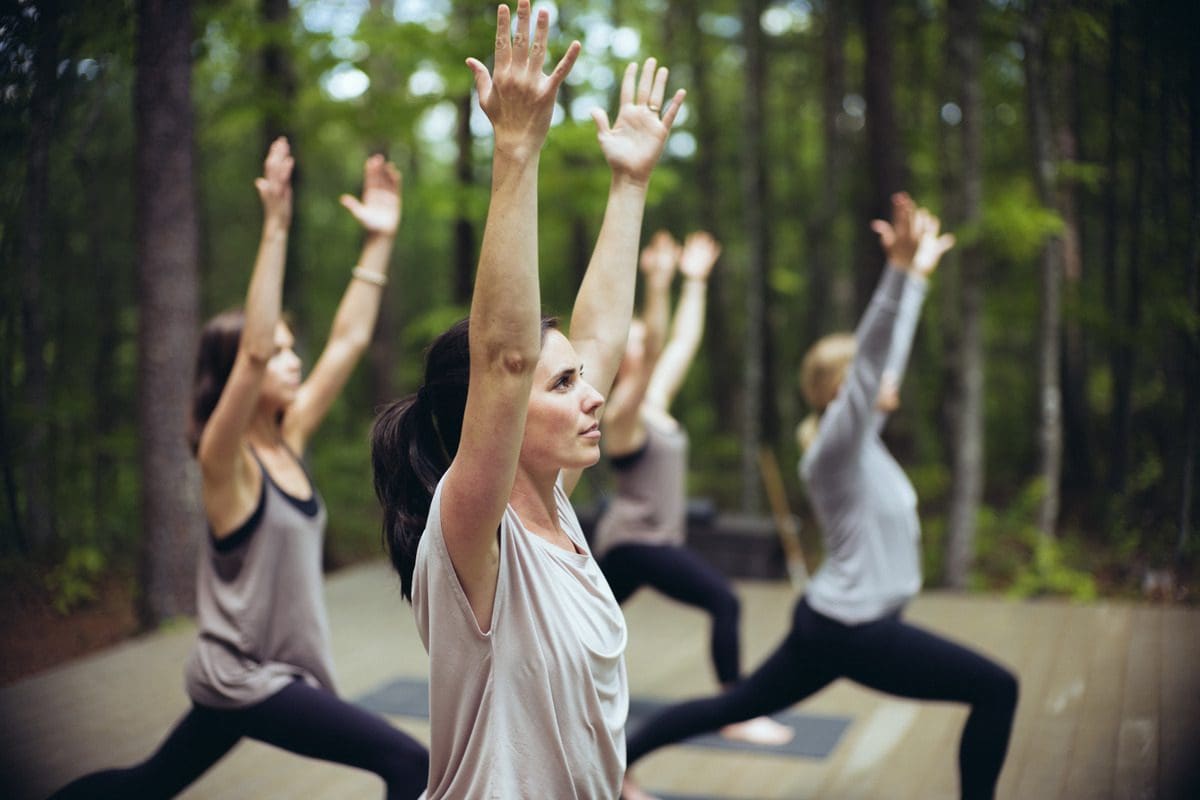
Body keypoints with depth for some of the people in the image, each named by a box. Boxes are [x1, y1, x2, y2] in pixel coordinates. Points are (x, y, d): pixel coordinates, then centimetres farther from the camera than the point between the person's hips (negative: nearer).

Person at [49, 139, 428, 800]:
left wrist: (380, 240, -2)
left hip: (260, 671, 8)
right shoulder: (226, 462, -18)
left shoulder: (289, 438, 2)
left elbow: (348, 340, 1)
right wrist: (276, 230, -37)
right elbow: (251, 351, -34)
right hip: (242, 677, -8)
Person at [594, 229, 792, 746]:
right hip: (635, 540, -9)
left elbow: (684, 341, 12)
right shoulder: (623, 411, -15)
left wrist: (695, 281, 13)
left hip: (645, 538, 9)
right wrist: (657, 287, -41)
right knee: (724, 601, -15)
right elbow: (655, 348, -31)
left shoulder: (656, 402, 8)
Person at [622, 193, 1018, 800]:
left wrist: (919, 274, 21)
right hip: (853, 630, -9)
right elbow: (869, 357, -30)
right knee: (995, 690, -3)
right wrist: (899, 268, -40)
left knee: (737, 706, 19)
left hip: (833, 622, 9)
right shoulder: (837, 444, -17)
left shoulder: (859, 439, 7)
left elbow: (889, 349, 16)